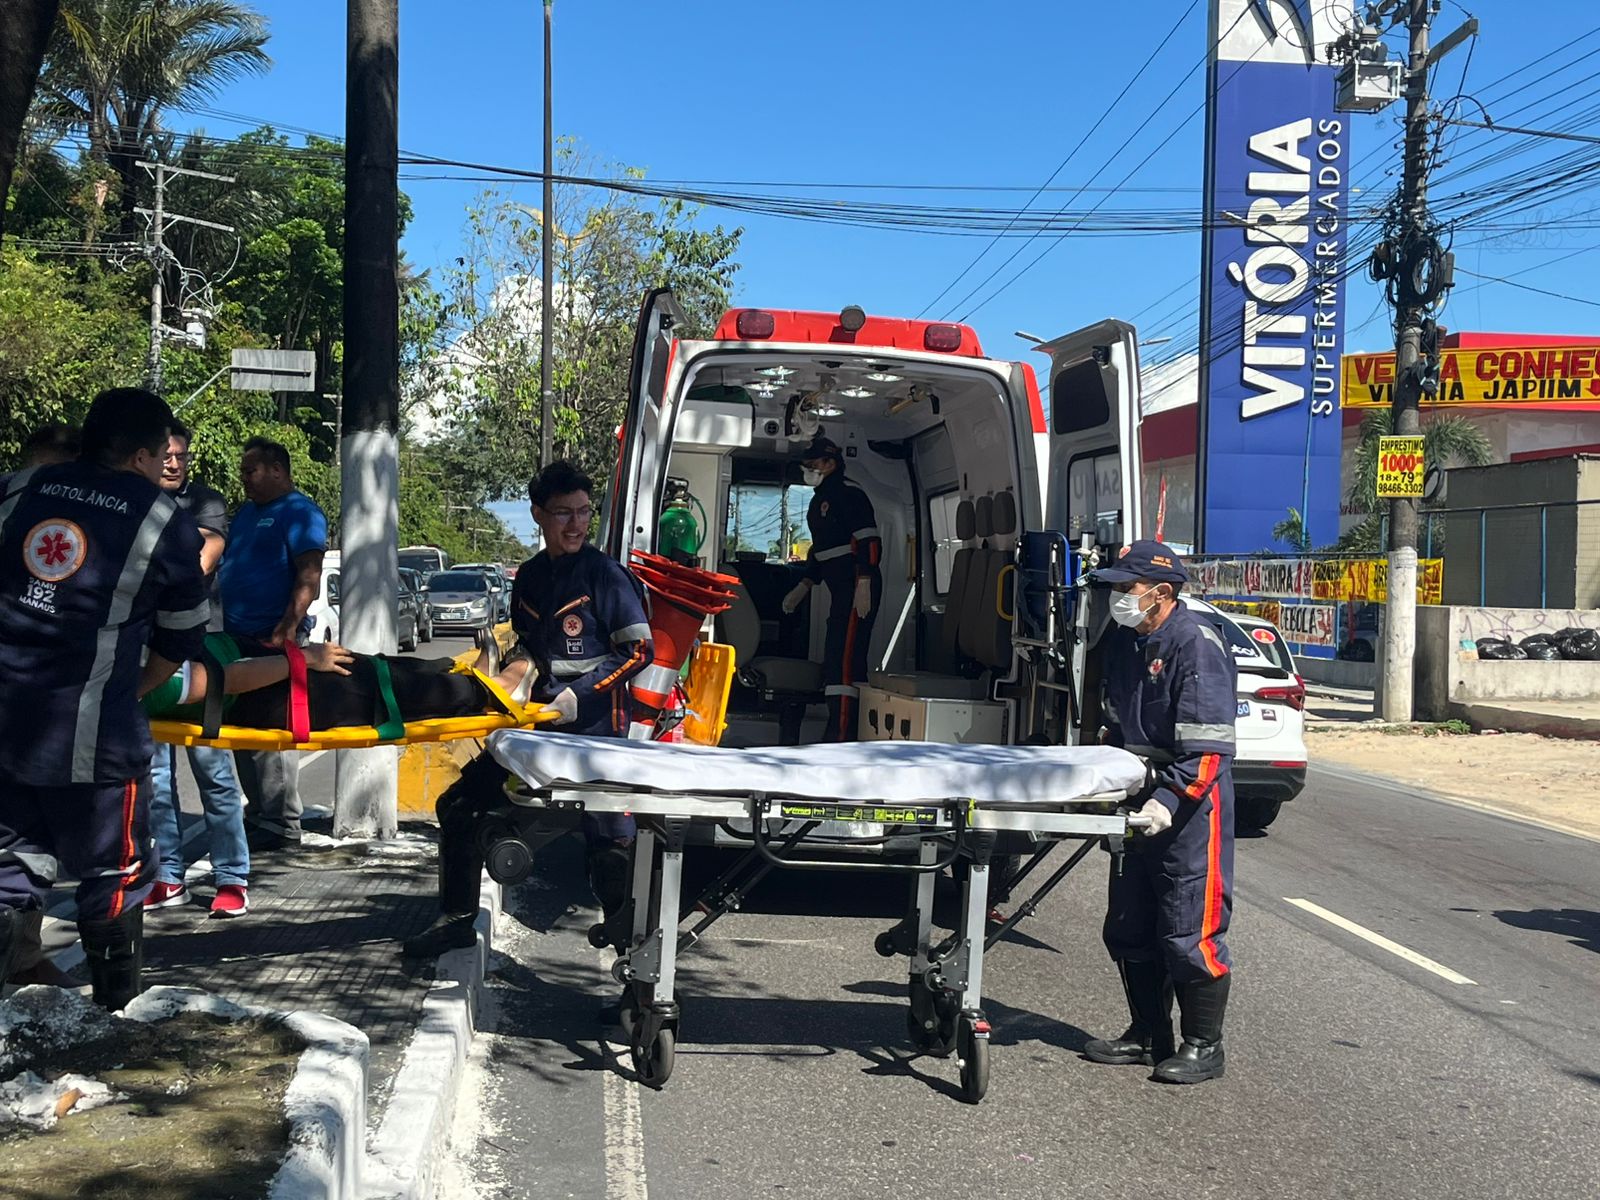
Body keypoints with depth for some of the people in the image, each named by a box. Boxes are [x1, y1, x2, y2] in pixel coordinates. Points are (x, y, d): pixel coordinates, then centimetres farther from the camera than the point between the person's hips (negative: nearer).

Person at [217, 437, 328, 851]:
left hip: (273, 642, -9)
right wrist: (220, 624, 19)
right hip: (237, 640, 9)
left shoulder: (299, 513, -7)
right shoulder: (247, 512, 19)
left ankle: (281, 825, -4)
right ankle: (258, 814, 20)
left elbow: (309, 576, -17)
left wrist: (287, 628, -26)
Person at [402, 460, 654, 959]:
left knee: (607, 834, -9)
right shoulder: (529, 575, 12)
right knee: (458, 806, 9)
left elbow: (640, 651, -11)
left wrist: (579, 697, -16)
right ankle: (457, 918, 22)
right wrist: (518, 682, 6)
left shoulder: (606, 575, -7)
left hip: (595, 725, -7)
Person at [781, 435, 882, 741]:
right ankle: (851, 730, 14)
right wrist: (803, 587, 28)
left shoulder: (849, 495, -10)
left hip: (857, 587, -11)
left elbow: (869, 542, -18)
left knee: (843, 656, -16)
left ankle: (840, 736, -18)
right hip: (839, 589, 11)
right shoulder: (819, 501, 21)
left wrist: (863, 586, -24)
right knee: (848, 658, 10)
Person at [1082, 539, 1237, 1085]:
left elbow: (1207, 744, -22)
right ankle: (1148, 1035, 27)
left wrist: (1169, 799, -29)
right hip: (1139, 804, 9)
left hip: (1190, 806, -9)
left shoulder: (1197, 645, -16)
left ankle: (1203, 1046, 10)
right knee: (1129, 928, 14)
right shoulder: (1123, 641, 10)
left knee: (1190, 931, -4)